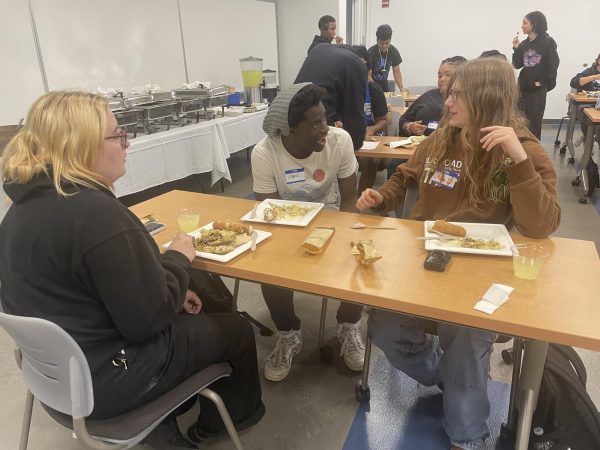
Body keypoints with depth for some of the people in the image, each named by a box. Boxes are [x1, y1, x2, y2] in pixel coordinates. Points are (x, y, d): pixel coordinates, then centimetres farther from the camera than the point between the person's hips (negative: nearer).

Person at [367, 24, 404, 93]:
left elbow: (396, 72, -2)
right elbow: (368, 75, -20)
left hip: (384, 85, 4)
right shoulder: (371, 52, -19)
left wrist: (401, 88, -16)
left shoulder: (394, 51, -6)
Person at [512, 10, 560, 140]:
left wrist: (543, 82, -6)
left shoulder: (548, 42, -6)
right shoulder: (524, 43, 7)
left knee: (534, 122, 2)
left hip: (538, 89, -4)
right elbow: (517, 65, 4)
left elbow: (553, 65, -6)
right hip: (523, 87, 4)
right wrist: (516, 48, -5)